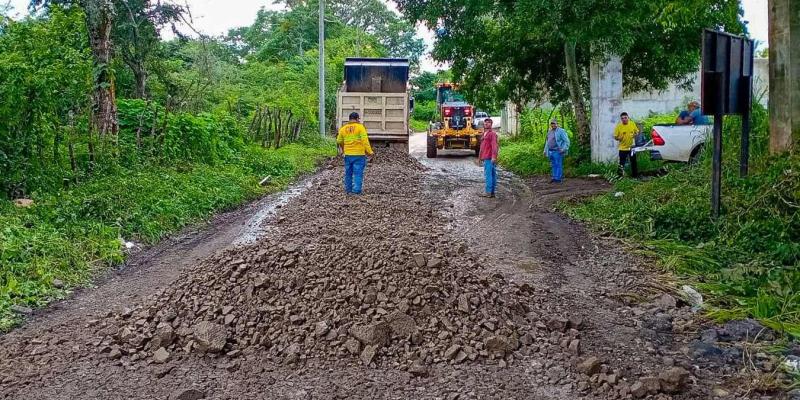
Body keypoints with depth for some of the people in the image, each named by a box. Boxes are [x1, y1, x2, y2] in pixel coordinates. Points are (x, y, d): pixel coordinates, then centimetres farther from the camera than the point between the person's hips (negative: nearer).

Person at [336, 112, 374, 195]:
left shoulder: (343, 128, 6)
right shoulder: (360, 127, -6)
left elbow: (339, 141, 14)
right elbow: (365, 140, -15)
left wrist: (342, 148, 34)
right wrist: (370, 152, -15)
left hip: (348, 154, 4)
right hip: (359, 154, -4)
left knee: (348, 173, 14)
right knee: (358, 173, -2)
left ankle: (348, 189, 21)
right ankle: (356, 190, -6)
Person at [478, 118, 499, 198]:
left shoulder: (492, 133, -7)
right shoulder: (485, 134, 22)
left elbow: (494, 145, -17)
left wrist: (493, 156, -25)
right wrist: (481, 156, 25)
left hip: (489, 158, -9)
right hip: (486, 158, 9)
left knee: (488, 174, -10)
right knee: (492, 175, 9)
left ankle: (488, 192, -10)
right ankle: (492, 192, 11)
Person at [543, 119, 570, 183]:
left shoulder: (561, 131, -5)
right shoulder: (549, 132, 18)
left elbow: (567, 141, -8)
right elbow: (547, 142, 28)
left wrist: (564, 149, -17)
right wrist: (545, 150, 23)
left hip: (557, 152, -7)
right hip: (550, 151, 7)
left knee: (558, 165, -6)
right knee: (553, 165, 10)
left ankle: (558, 178, -4)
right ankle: (554, 178, 15)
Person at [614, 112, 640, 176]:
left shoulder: (633, 124, -2)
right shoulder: (618, 126, -9)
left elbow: (637, 132, 11)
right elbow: (615, 137, -5)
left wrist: (635, 135, -11)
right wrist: (618, 138, -26)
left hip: (632, 147, 3)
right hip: (623, 148, -2)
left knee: (633, 161, 13)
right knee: (622, 162, -4)